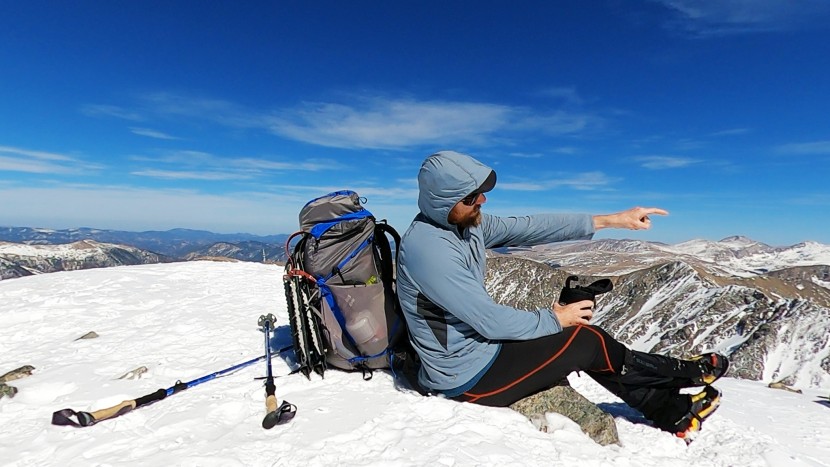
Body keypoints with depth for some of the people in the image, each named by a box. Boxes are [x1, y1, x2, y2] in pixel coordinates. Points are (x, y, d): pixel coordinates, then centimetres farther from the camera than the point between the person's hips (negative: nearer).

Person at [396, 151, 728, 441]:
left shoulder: (467, 223, -1)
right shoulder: (427, 247, -28)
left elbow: (530, 229, 0)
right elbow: (490, 320, -25)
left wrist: (610, 220, -1)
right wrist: (555, 319, -10)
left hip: (479, 345, 8)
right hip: (468, 377, -8)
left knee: (585, 343, 10)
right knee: (588, 341, -2)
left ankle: (672, 411, 26)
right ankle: (680, 372, 26)